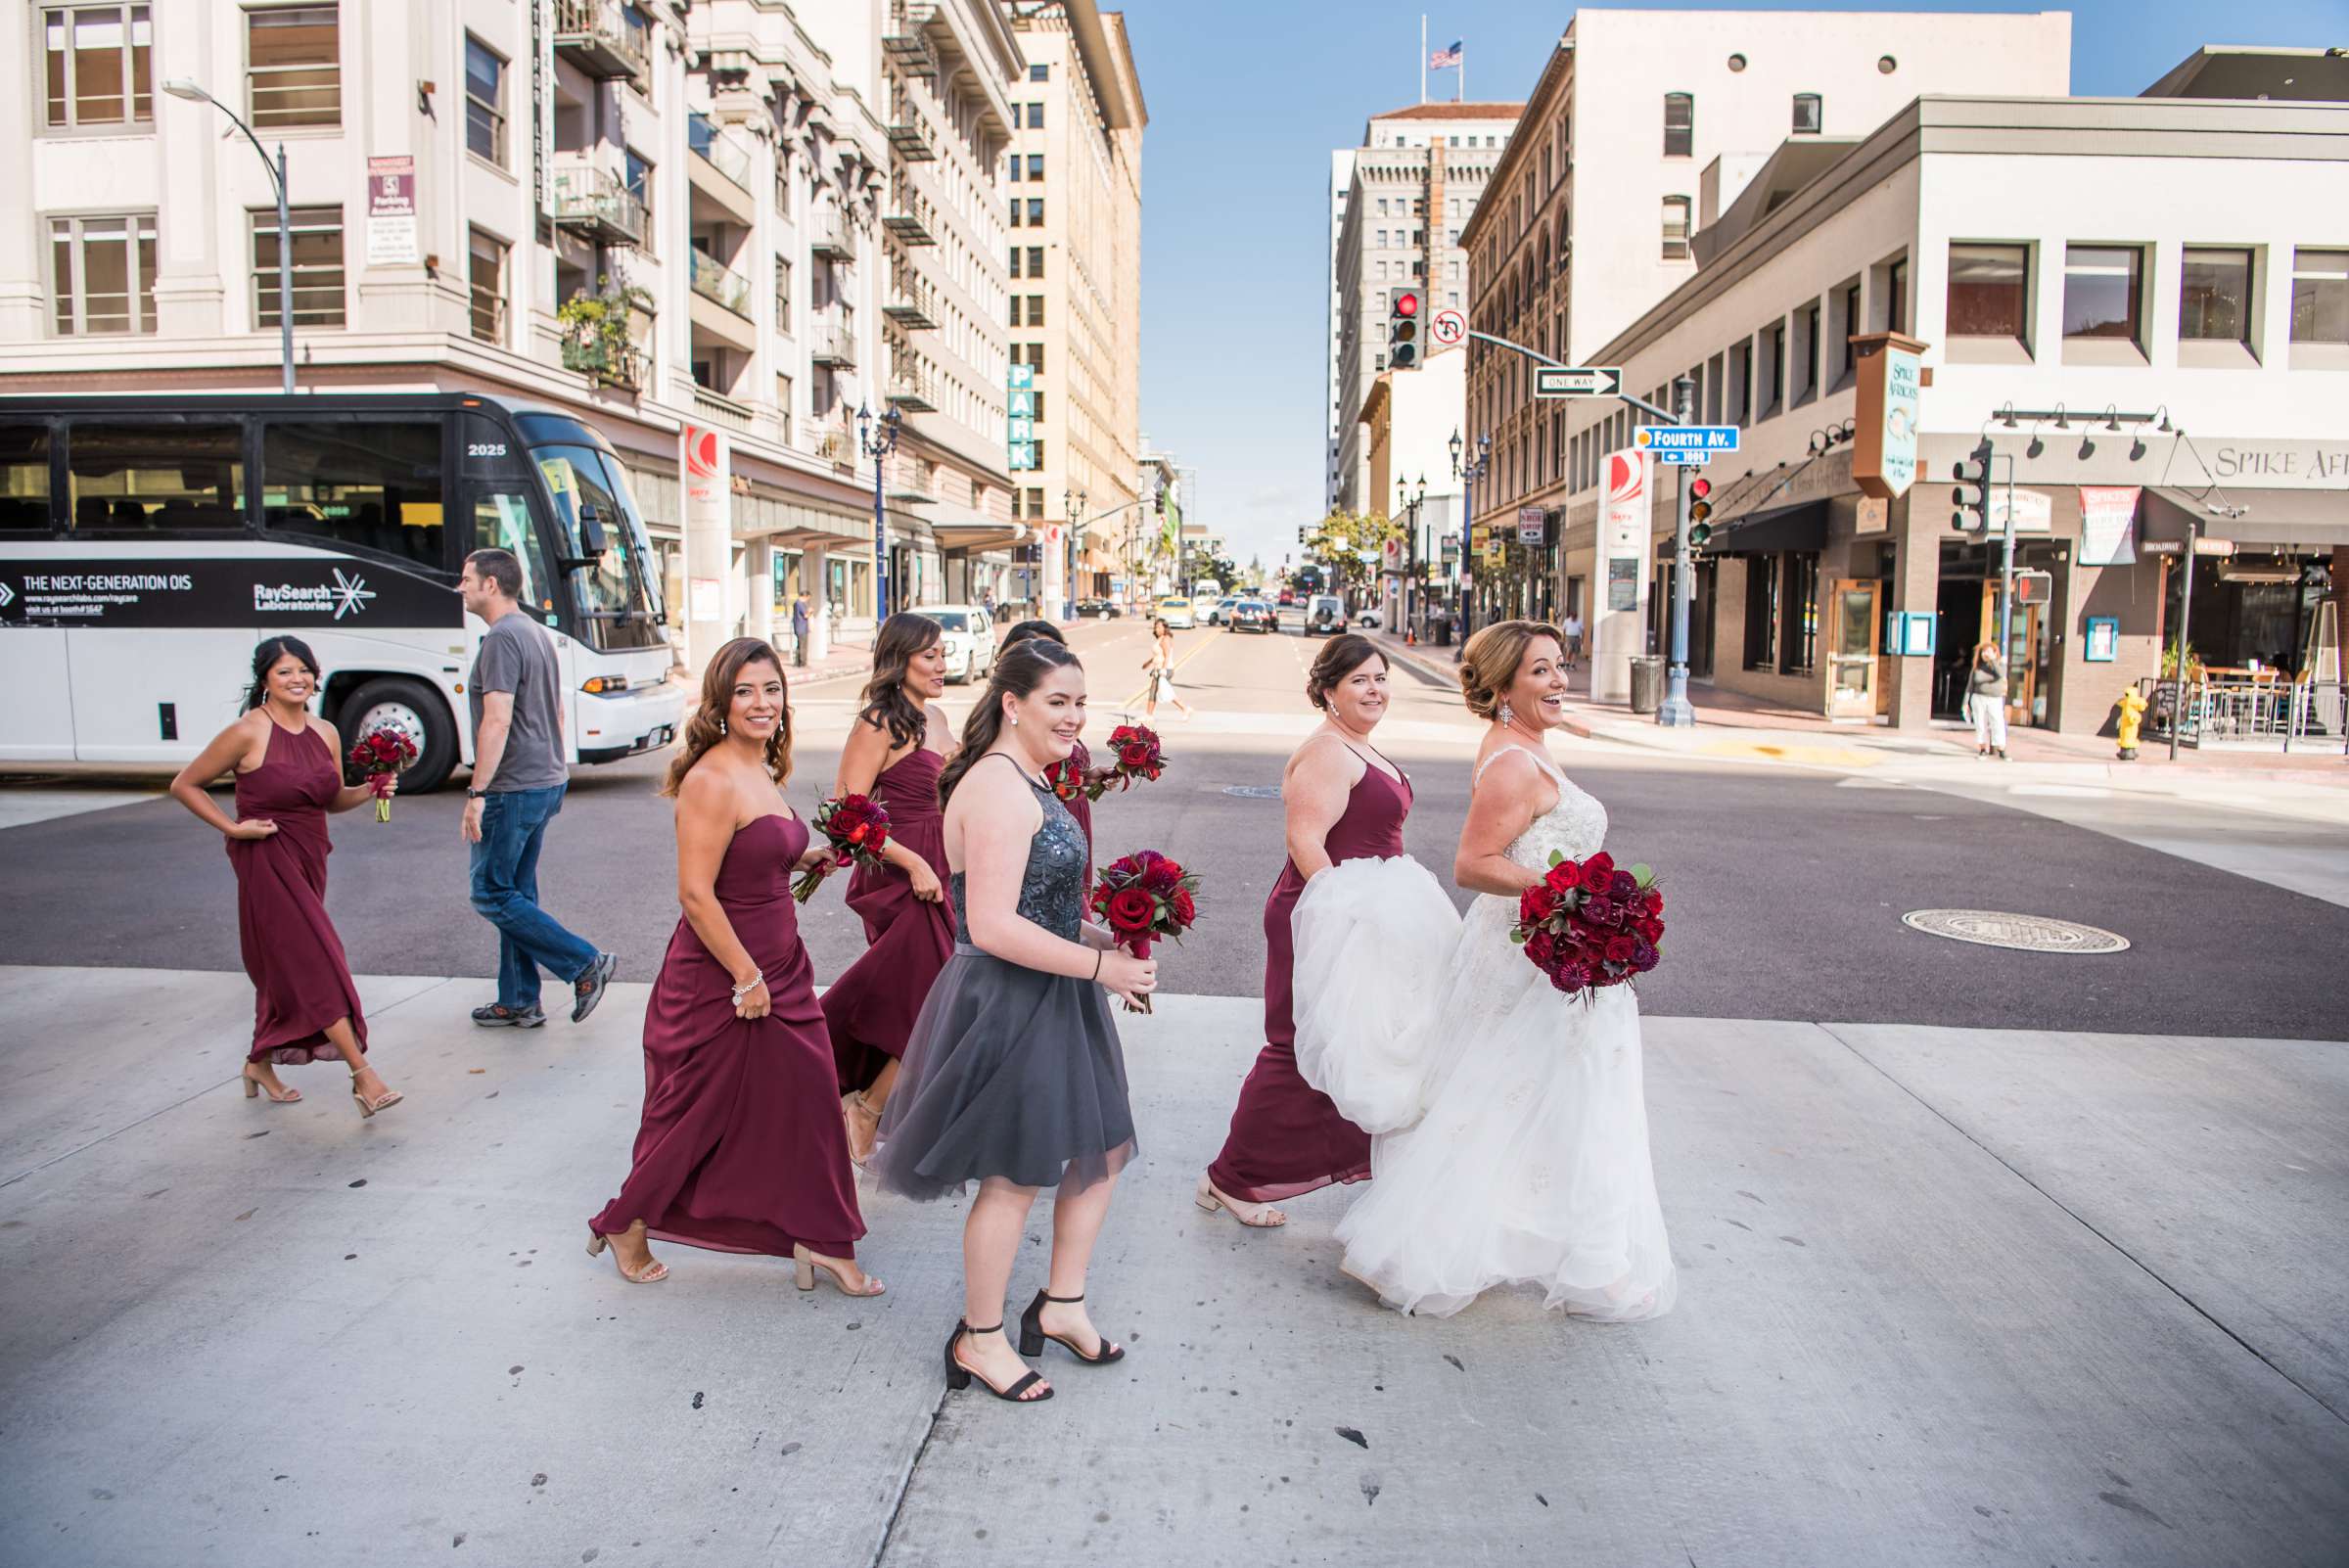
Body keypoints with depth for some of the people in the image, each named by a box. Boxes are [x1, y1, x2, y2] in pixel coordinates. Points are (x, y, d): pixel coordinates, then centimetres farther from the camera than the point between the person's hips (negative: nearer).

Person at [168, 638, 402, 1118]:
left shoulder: (325, 732, 7)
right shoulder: (247, 733, -11)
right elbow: (184, 785, -3)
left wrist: (370, 790, -3)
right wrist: (233, 829, -11)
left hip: (309, 861, 7)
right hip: (267, 862, -7)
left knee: (286, 970, 16)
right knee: (315, 965, -11)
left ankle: (260, 1064, 35)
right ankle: (363, 1077, -13)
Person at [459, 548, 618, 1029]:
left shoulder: (502, 638, -16)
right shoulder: (537, 633, 14)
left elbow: (497, 722, -23)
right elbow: (556, 713, 21)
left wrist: (476, 792, -22)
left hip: (513, 789, -10)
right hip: (546, 782, 10)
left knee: (492, 895, -1)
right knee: (517, 894, 14)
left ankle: (585, 963, -3)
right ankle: (518, 1003, 19)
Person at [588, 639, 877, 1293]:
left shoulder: (761, 772, 8)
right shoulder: (713, 779, -20)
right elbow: (695, 893, -23)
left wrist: (809, 857, 8)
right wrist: (747, 979, -19)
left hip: (778, 969, 8)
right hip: (718, 979, -8)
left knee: (802, 1105, 10)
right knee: (700, 1115, 9)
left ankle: (817, 1242, 22)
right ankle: (626, 1227, 33)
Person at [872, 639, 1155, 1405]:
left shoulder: (1024, 781, 12)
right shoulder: (999, 789, -22)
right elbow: (995, 927, -28)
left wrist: (1106, 935, 5)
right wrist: (1100, 965, -22)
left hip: (1051, 1001, 10)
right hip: (1007, 1005, -10)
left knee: (1103, 1148, 17)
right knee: (1016, 1177, 5)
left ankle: (1061, 1305, 34)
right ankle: (979, 1340, 26)